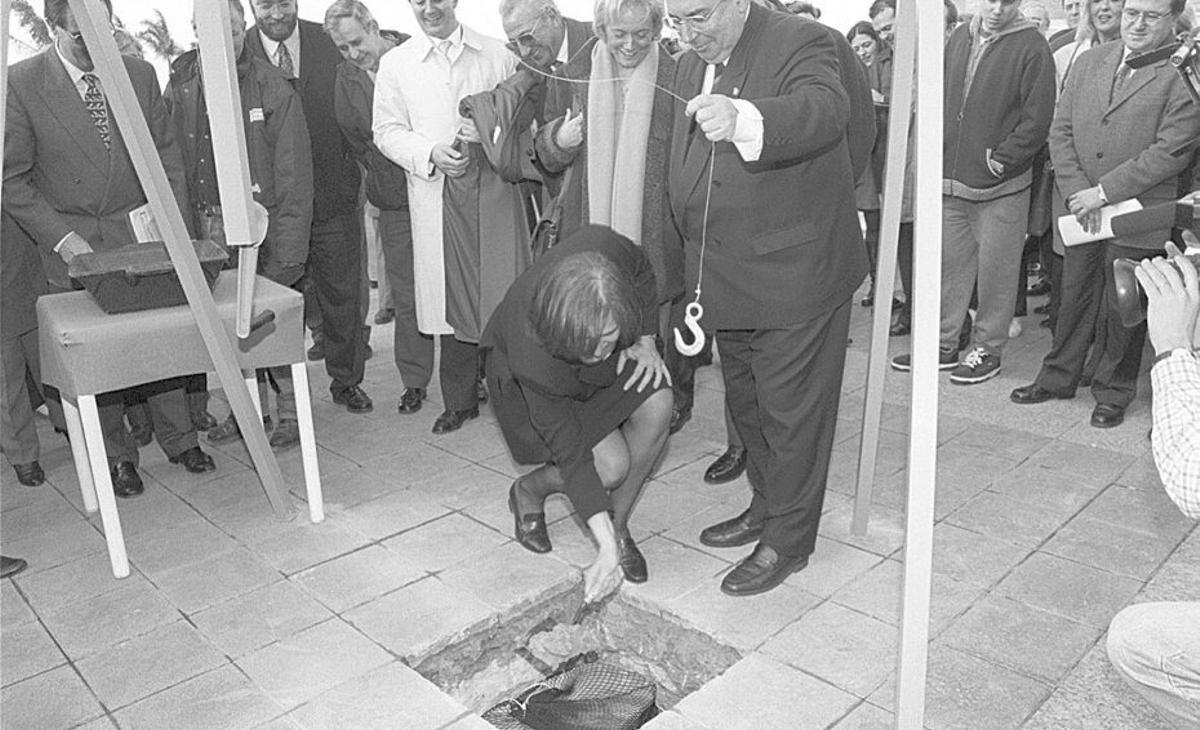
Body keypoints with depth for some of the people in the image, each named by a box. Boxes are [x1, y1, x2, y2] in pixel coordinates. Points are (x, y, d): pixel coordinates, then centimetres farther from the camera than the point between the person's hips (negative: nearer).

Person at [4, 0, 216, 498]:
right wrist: (61, 237, -15)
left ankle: (178, 439, 20)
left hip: (136, 229, 2)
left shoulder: (139, 74, 1)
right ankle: (115, 456, 17)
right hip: (69, 240, -2)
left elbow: (166, 157, 7)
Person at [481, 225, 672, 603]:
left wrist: (645, 339, -16)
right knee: (611, 466, -21)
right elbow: (570, 453, -34)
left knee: (657, 405, -23)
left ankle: (620, 524, 0)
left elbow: (642, 271, -9)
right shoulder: (533, 357, -43)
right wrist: (606, 546, -32)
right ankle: (529, 491, 13)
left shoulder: (604, 248, -38)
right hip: (519, 380, -4)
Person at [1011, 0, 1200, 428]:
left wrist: (1103, 191, -17)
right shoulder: (1088, 62, 9)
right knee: (1074, 298, 13)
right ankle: (1058, 379, 27)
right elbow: (1061, 131, 5)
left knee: (1123, 308, 6)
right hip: (1080, 210, 4)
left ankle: (1114, 393, 22)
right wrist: (1076, 191, -8)